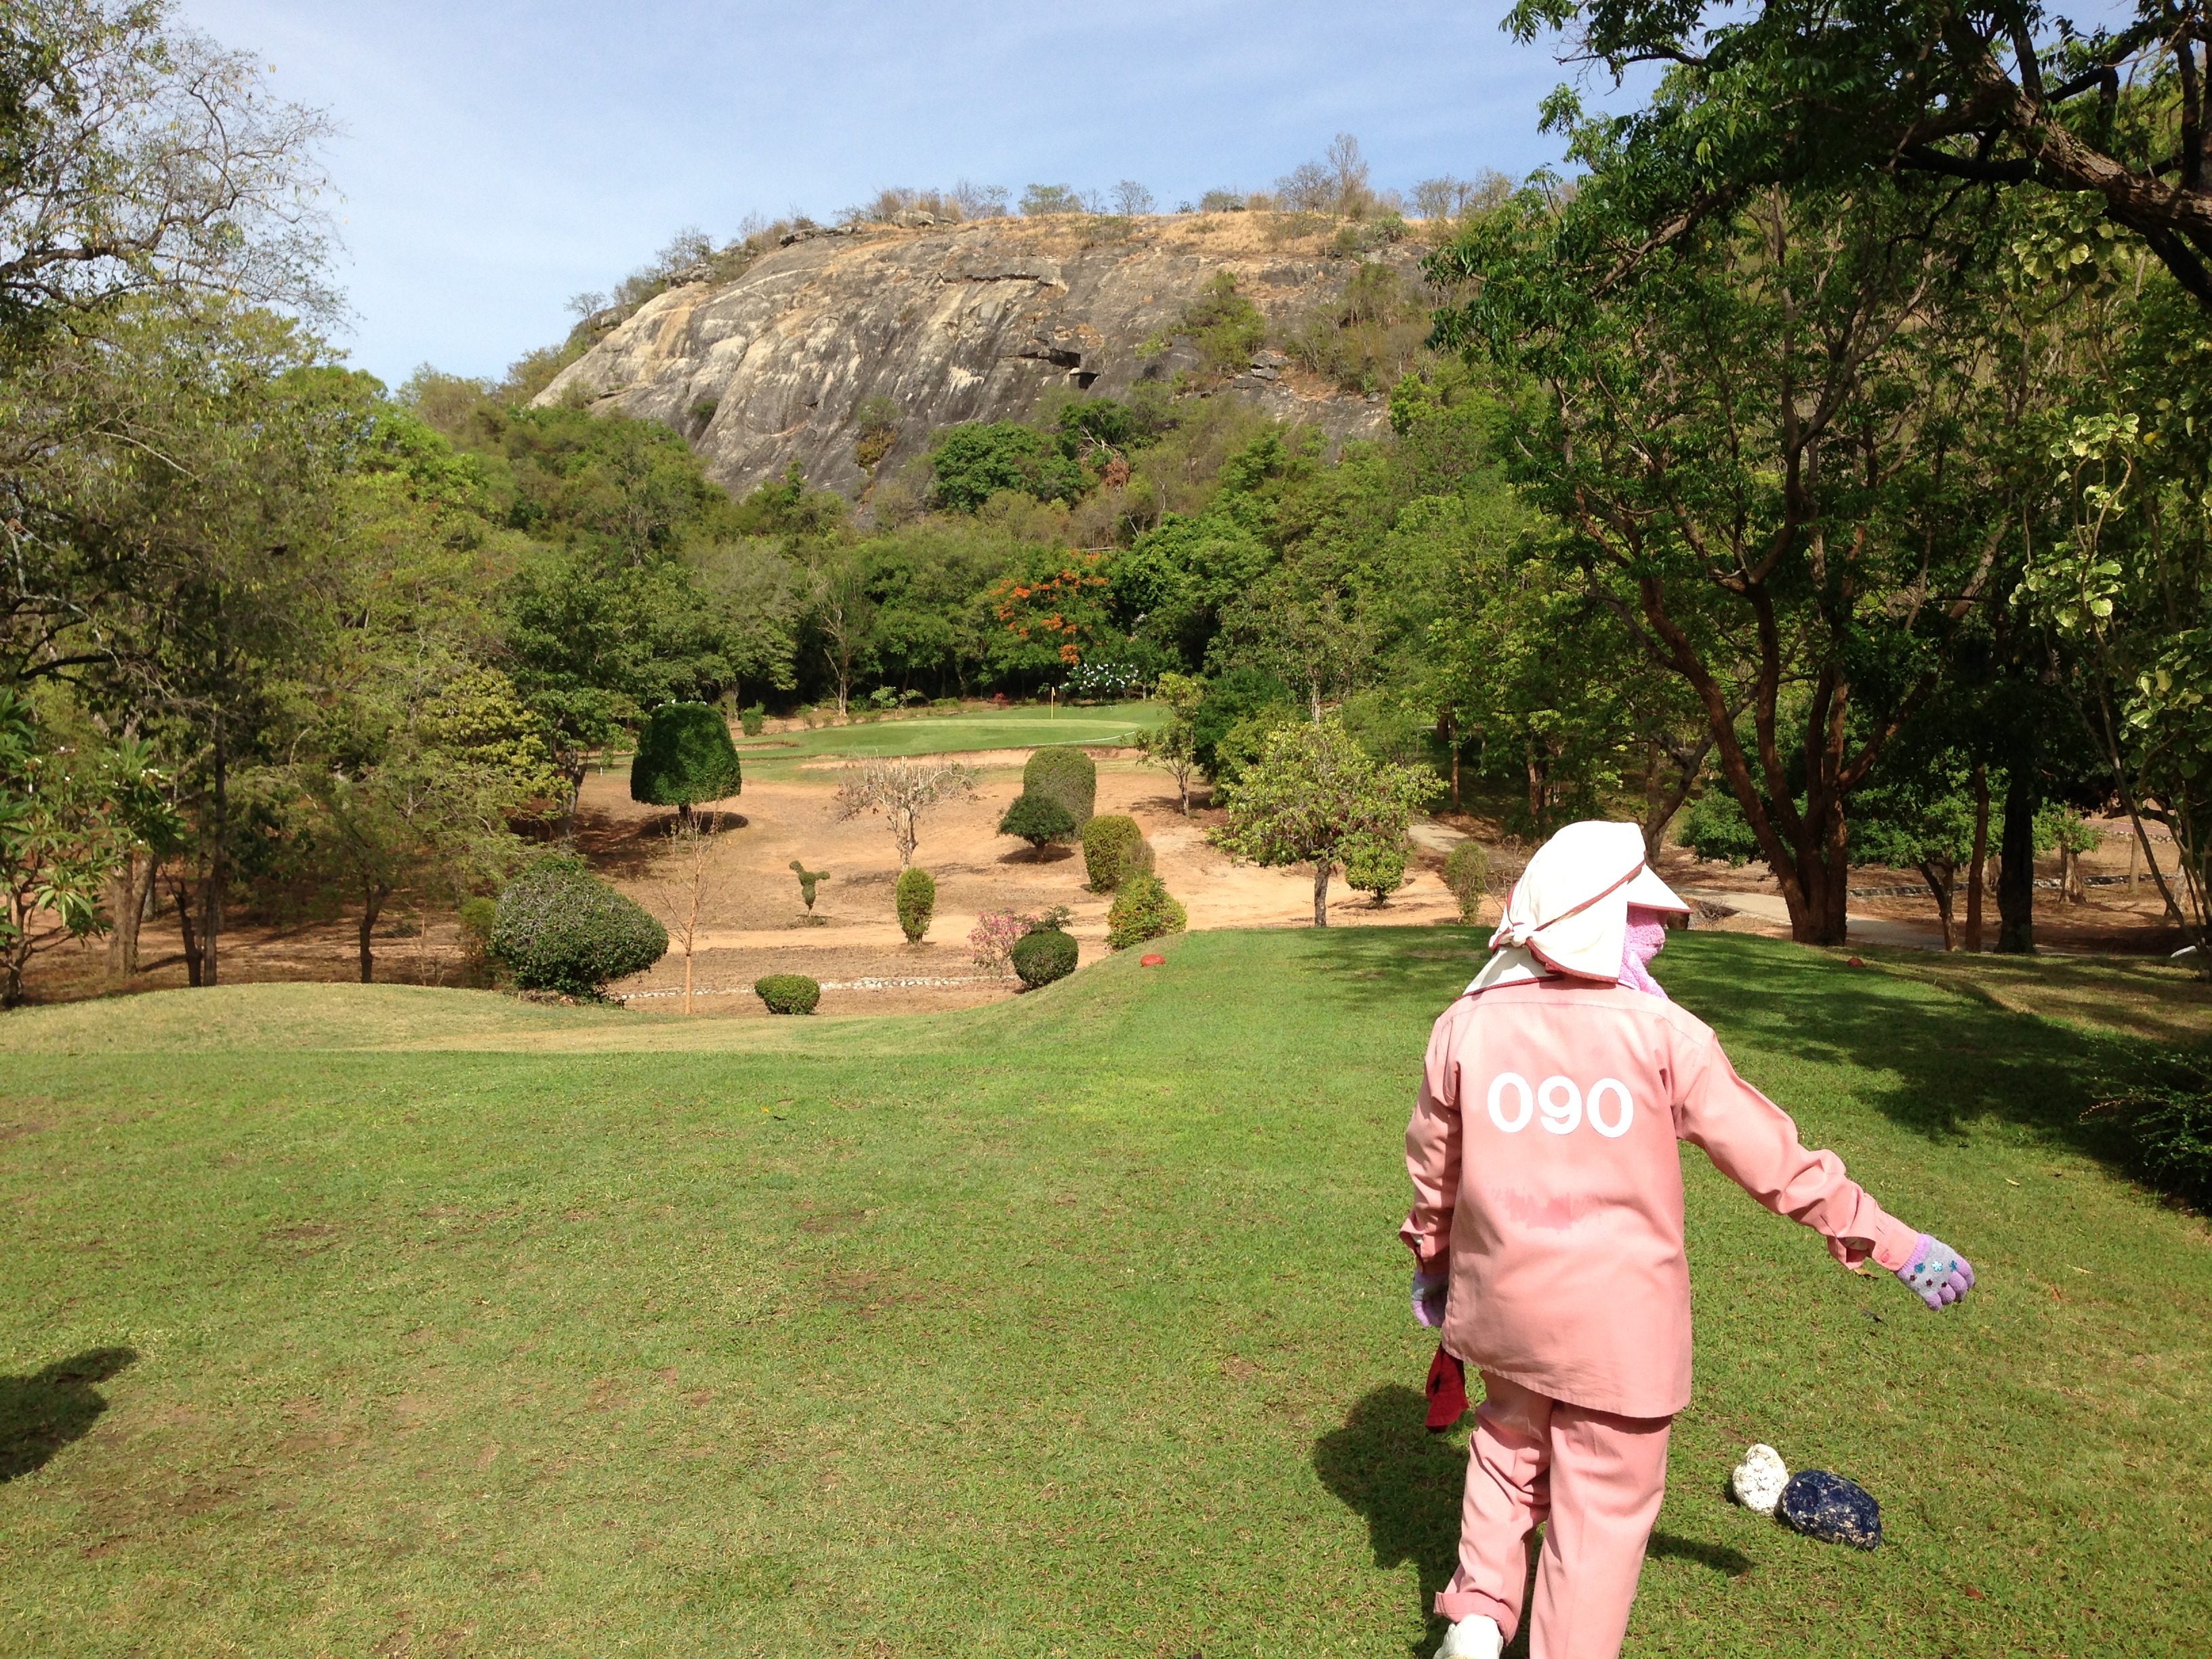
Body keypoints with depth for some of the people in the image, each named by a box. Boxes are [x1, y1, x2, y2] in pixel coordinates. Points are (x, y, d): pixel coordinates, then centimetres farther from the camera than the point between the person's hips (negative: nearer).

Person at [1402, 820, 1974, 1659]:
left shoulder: (1467, 1025, -5)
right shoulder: (1661, 1032, -13)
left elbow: (1433, 1163, 6)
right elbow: (1770, 1157, -8)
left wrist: (1432, 1260, 23)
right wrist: (1893, 1243, 4)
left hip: (1504, 1305, 4)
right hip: (1619, 1322, -3)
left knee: (1511, 1446, 29)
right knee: (1604, 1506, 14)